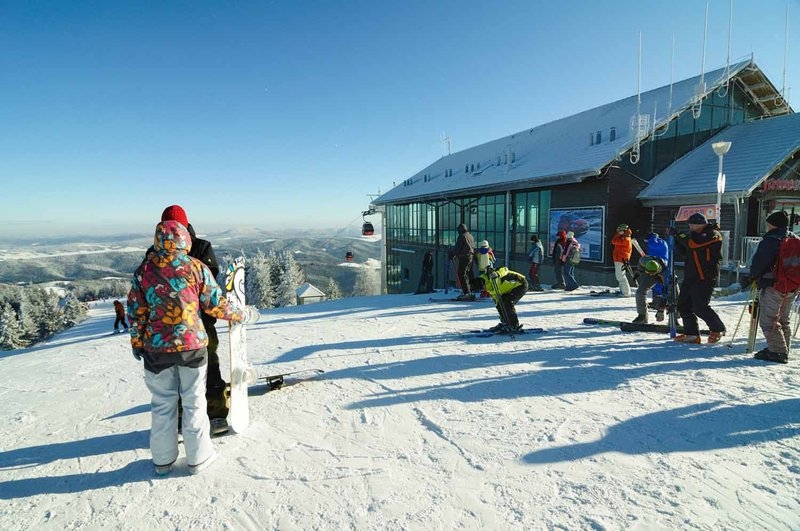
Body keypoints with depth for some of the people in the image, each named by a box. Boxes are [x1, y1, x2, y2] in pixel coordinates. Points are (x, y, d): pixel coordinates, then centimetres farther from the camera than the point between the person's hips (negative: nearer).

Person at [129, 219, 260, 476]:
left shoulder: (143, 271, -3)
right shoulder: (196, 267, -9)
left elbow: (136, 313, 2)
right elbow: (216, 305, -6)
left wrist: (137, 343, 15)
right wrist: (243, 315, 9)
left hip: (157, 349, 2)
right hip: (192, 346, -2)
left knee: (162, 403, 16)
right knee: (194, 401, 11)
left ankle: (163, 459, 28)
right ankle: (198, 456, 22)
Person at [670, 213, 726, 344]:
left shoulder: (713, 235, -10)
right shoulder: (696, 235, 17)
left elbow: (692, 243, -24)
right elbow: (685, 250, 25)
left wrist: (678, 235, -12)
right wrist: (677, 238, 10)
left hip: (705, 277, -9)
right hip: (690, 276, 9)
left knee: (700, 307, -10)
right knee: (683, 305, 5)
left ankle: (718, 329, 13)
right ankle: (692, 334, 11)